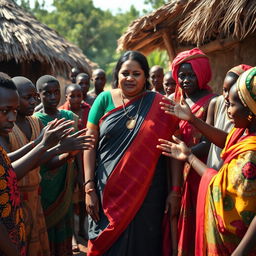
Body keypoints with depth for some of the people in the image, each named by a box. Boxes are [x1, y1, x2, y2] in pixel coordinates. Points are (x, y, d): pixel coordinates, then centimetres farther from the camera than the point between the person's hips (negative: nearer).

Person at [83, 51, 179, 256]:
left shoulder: (158, 105, -1)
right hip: (108, 190, 1)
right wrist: (89, 187, -5)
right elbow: (90, 144, 0)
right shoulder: (105, 100, 1)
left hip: (146, 191, 0)